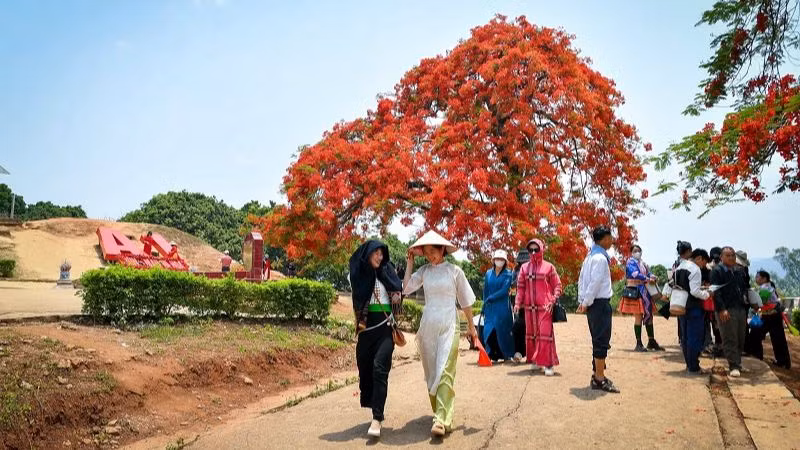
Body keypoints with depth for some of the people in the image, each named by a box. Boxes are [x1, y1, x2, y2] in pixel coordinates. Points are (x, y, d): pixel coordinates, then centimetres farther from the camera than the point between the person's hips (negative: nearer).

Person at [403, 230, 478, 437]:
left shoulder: (454, 271, -2)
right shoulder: (424, 271, 6)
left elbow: (465, 300, 5)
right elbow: (406, 288, -6)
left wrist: (471, 325, 8)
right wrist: (410, 263, -1)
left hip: (448, 324, -4)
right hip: (428, 324, 4)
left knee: (444, 371, -12)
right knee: (431, 372, 10)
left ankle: (441, 420, -17)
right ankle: (440, 411, 25)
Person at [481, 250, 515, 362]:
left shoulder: (508, 274, 0)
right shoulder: (488, 273, 11)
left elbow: (504, 291, -10)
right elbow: (485, 290, 13)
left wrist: (490, 298, -11)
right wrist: (485, 305, 8)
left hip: (503, 307, -3)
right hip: (490, 308, 3)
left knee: (502, 330, -3)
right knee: (489, 331, -2)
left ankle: (507, 355, 7)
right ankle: (492, 355, 7)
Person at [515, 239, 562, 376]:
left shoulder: (548, 267, 2)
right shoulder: (524, 267, 11)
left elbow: (557, 286, 3)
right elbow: (520, 286, 10)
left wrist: (552, 301, -9)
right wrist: (518, 302, 0)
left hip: (544, 307, -4)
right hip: (529, 307, 4)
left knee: (546, 333, -8)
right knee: (531, 334, 9)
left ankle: (548, 364, -4)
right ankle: (534, 360, 22)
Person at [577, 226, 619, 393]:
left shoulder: (590, 256, 14)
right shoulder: (600, 258, -15)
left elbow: (582, 279, 16)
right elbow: (595, 283, -20)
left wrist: (582, 301, 14)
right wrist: (586, 302, -13)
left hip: (592, 303, 10)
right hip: (600, 303, -10)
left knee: (598, 340, 15)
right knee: (602, 341, -5)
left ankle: (597, 375, 21)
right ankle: (600, 379, -2)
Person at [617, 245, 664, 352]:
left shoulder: (643, 263, 19)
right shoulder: (630, 262, -5)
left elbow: (648, 273, 12)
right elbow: (635, 274, -20)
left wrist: (652, 277, -10)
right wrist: (648, 279, -24)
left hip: (644, 292, 8)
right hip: (635, 292, -8)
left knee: (649, 315, 10)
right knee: (638, 317, -7)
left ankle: (651, 341, 19)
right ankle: (639, 344, -2)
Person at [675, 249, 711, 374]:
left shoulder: (679, 267, 11)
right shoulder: (695, 270, -15)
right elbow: (695, 291, -22)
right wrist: (706, 294, -6)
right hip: (693, 307, -8)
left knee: (685, 336, 14)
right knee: (695, 338, -1)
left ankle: (689, 364, 24)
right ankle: (694, 367, 4)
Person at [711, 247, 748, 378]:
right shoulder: (717, 271, -4)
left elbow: (743, 291, 23)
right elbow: (715, 292, -12)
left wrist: (746, 307, 15)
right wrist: (721, 309, -19)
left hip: (741, 309, 7)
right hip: (726, 310, -7)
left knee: (740, 339, 10)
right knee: (730, 340, -5)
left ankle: (738, 364, 21)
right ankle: (734, 366, -2)